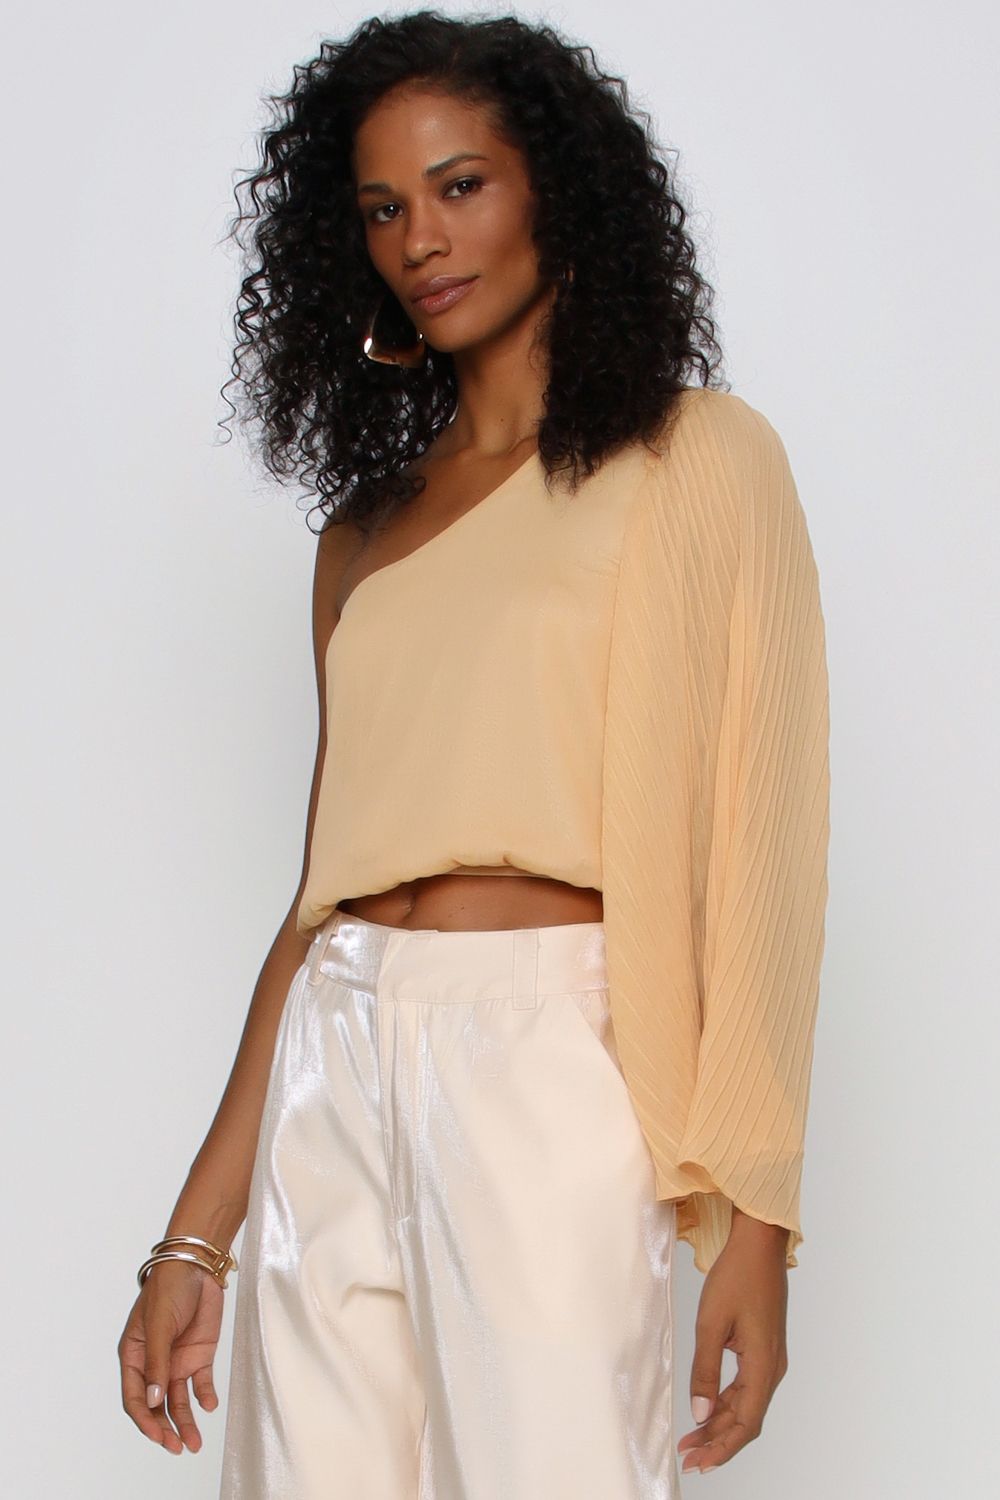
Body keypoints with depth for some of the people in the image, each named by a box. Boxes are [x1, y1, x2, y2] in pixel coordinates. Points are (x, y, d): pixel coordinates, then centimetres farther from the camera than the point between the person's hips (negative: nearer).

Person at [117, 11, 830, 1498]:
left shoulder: (697, 461, 2)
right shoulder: (369, 525, 17)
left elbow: (758, 843, -5)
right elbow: (324, 887, 15)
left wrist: (754, 1220, -12)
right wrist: (196, 1235, 11)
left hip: (553, 1058, -5)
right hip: (332, 1081, 5)